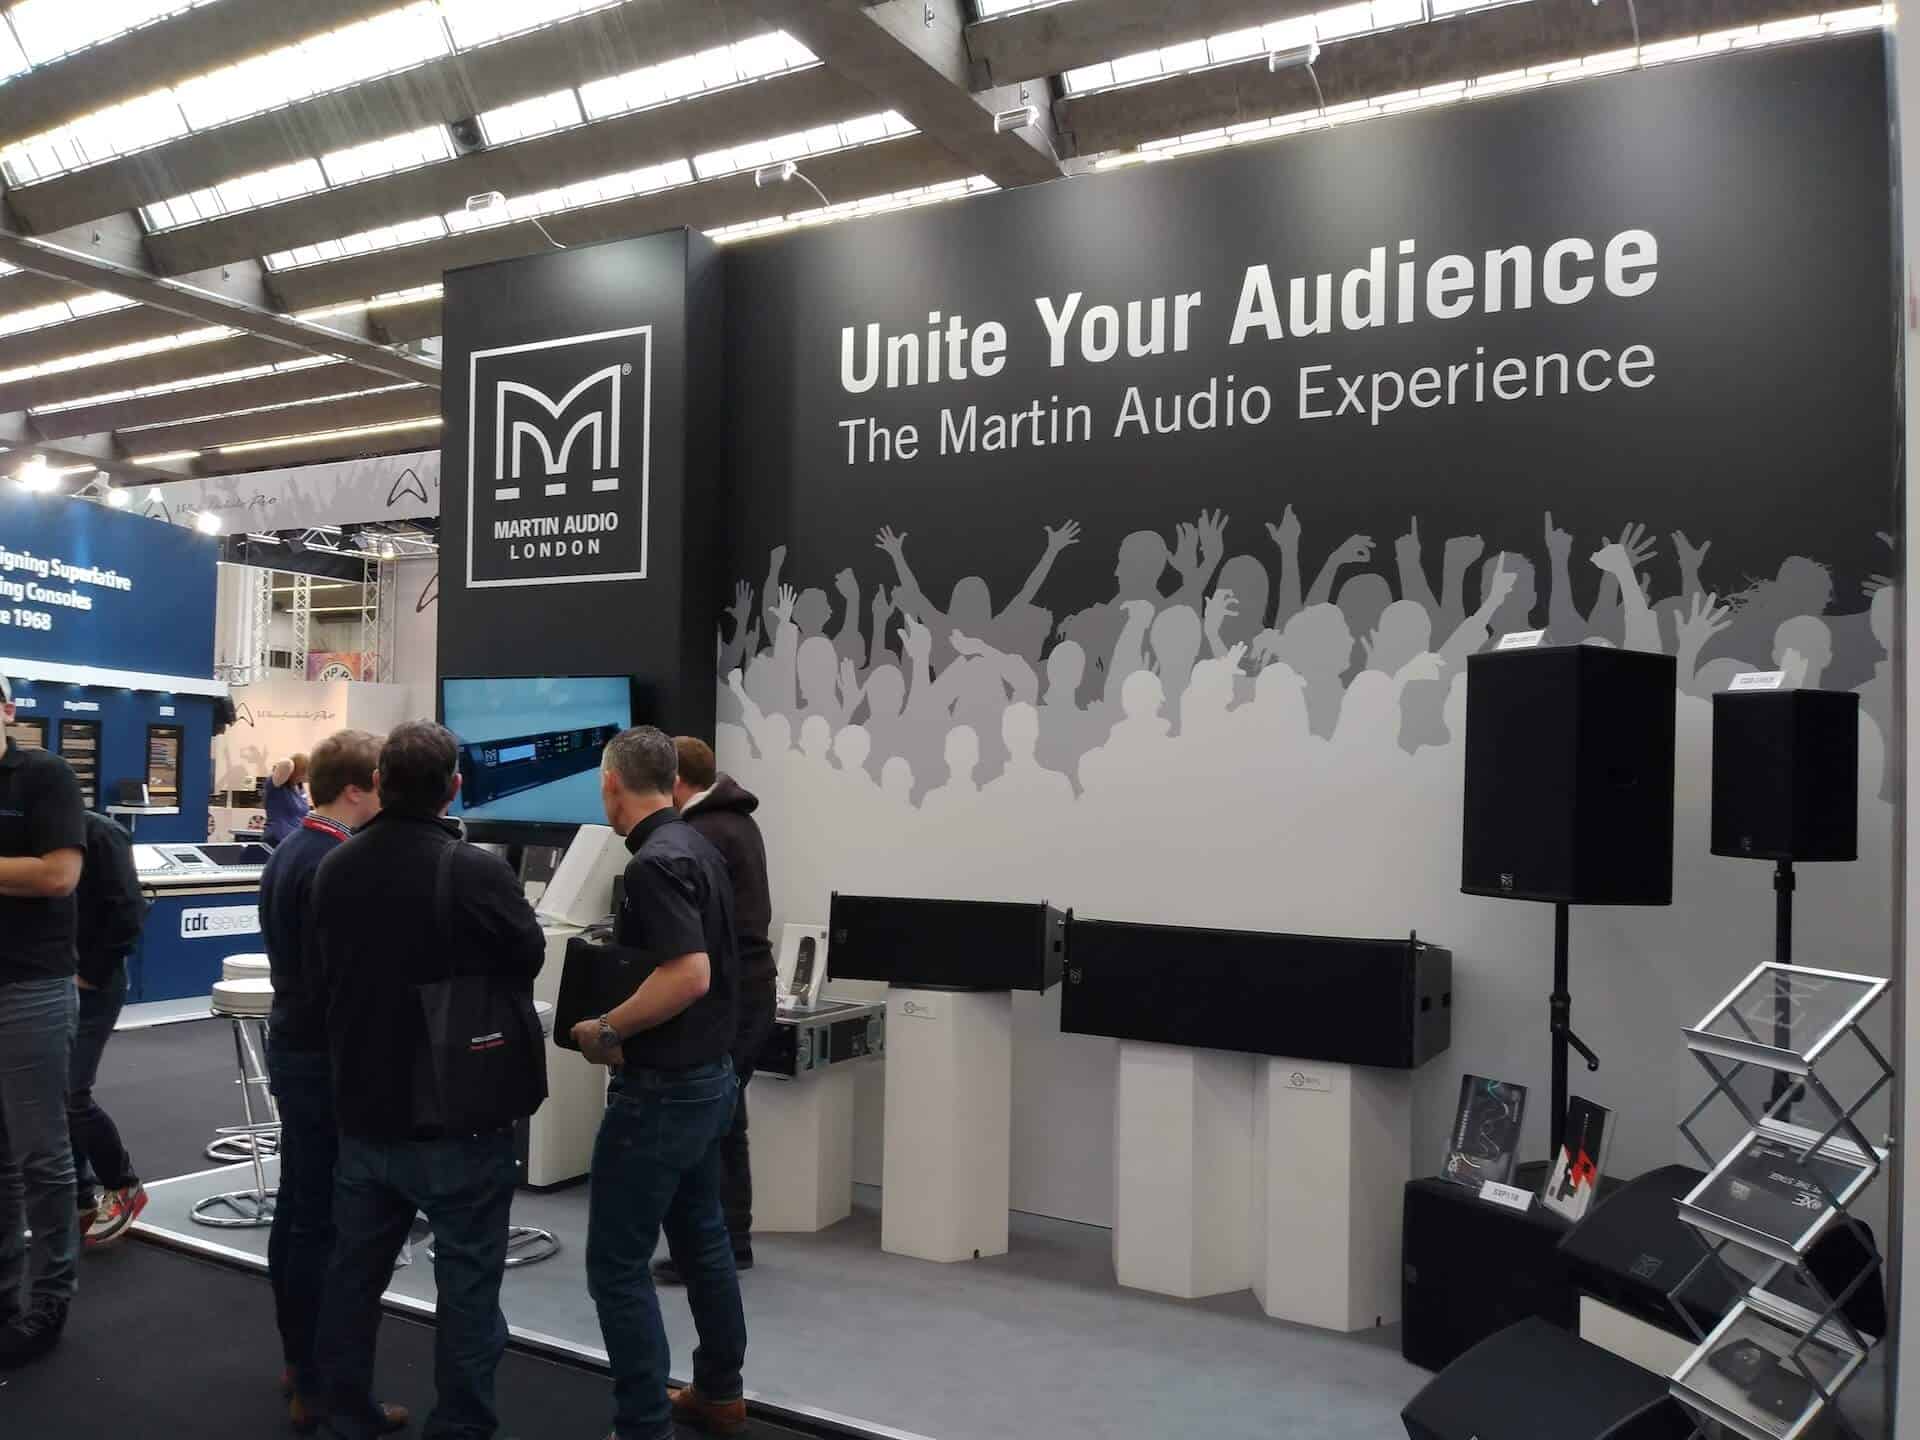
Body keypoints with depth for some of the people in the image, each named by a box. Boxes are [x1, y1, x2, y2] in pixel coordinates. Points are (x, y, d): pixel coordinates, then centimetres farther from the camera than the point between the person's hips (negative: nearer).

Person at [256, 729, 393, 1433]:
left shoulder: (289, 851, 11)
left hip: (293, 1047, 10)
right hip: (327, 1059, -10)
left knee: (296, 1210, 17)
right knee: (324, 1223, -3)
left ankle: (299, 1360, 30)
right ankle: (319, 1389, 6)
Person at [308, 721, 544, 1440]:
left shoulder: (334, 870, -2)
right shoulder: (478, 872, -21)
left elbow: (319, 971, 12)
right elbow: (530, 958, -4)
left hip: (361, 1111, 6)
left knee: (354, 1272, 18)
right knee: (467, 1282, 5)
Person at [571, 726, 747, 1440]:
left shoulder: (655, 862, -21)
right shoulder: (697, 847, 8)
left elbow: (689, 974, -30)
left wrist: (605, 1029, -19)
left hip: (662, 1088, -10)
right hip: (709, 1074, 10)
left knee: (618, 1263, 0)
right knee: (702, 1237, 20)